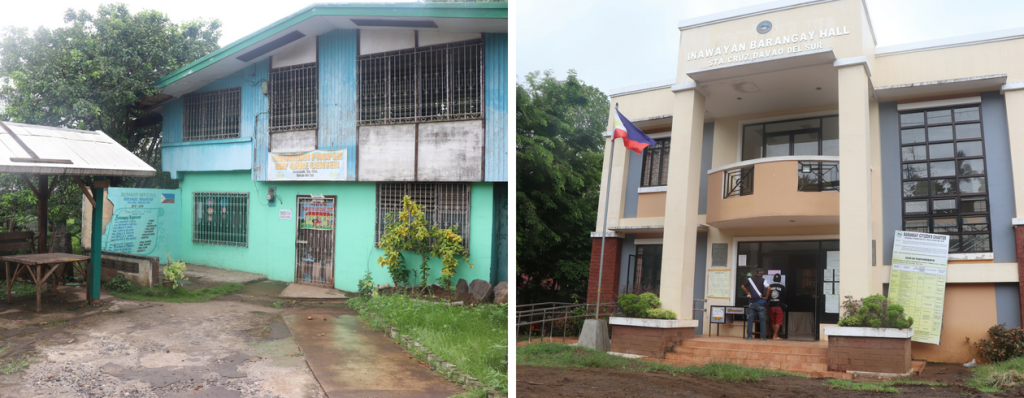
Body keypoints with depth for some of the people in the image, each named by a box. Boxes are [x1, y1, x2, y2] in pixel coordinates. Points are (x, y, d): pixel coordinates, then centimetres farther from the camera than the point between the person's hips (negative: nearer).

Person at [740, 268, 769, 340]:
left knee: (750, 319, 5)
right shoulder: (762, 280, -2)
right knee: (762, 319, 4)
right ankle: (763, 336, 3)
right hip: (760, 302, -2)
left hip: (752, 301, 2)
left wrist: (748, 293, 9)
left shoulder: (750, 279, 7)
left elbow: (743, 286, 5)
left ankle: (749, 335, 1)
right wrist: (766, 297, -6)